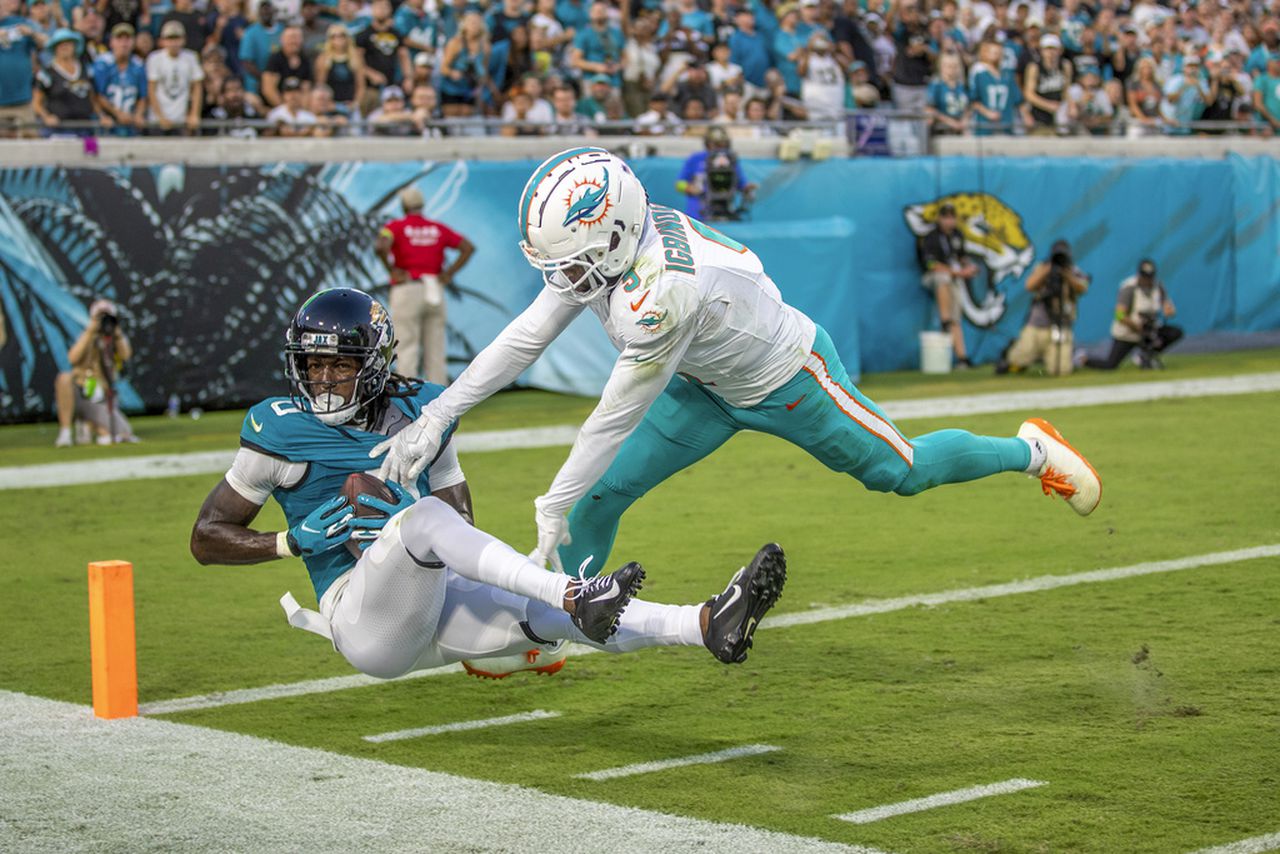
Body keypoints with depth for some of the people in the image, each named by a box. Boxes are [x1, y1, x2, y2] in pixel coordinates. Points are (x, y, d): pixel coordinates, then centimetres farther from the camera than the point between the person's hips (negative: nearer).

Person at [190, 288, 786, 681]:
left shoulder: (419, 413, 12)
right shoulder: (282, 430, -1)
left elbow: (461, 524, 18)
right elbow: (207, 538, 3)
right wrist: (297, 540, -12)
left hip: (434, 602, 5)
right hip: (362, 616, -5)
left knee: (555, 620, -17)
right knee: (423, 514, -32)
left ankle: (709, 624, -30)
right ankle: (573, 594, -46)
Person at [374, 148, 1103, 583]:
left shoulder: (662, 292, -41)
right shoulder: (604, 249, -17)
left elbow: (618, 417, -33)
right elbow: (523, 340, -11)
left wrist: (553, 509, -24)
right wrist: (435, 419, -15)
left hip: (790, 378, -7)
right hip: (712, 384, 7)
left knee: (900, 470, 12)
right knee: (600, 498, -2)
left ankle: (1030, 451, 36)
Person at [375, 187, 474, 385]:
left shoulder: (395, 226, -1)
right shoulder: (438, 228, 11)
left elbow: (380, 247, -22)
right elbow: (469, 248, 5)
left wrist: (391, 269, -9)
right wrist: (449, 273, 4)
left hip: (407, 291, -4)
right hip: (435, 294, 4)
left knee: (407, 352, -3)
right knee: (436, 352, 6)